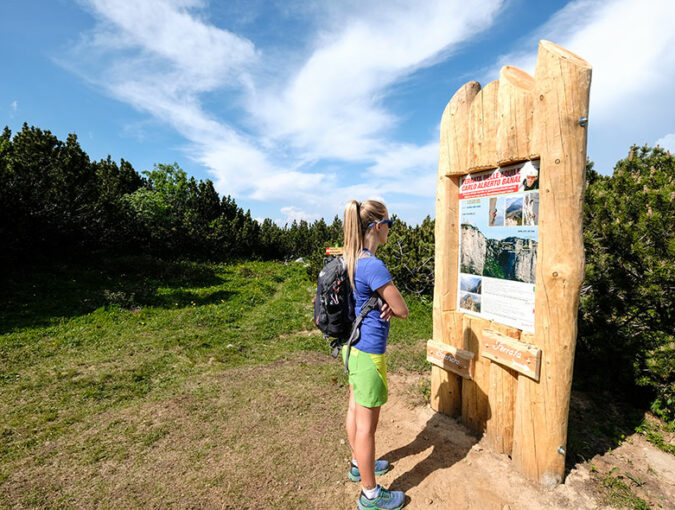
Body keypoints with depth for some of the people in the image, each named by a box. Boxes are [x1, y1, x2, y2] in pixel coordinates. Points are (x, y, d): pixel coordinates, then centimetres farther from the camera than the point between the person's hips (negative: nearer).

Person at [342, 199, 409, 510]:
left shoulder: (350, 260, 4)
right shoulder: (373, 265, -25)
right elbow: (403, 311, -18)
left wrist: (385, 302, -6)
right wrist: (390, 304, 2)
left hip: (352, 345, 10)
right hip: (369, 352, -9)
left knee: (355, 409, 25)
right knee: (367, 424, 8)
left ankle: (358, 465, 47)